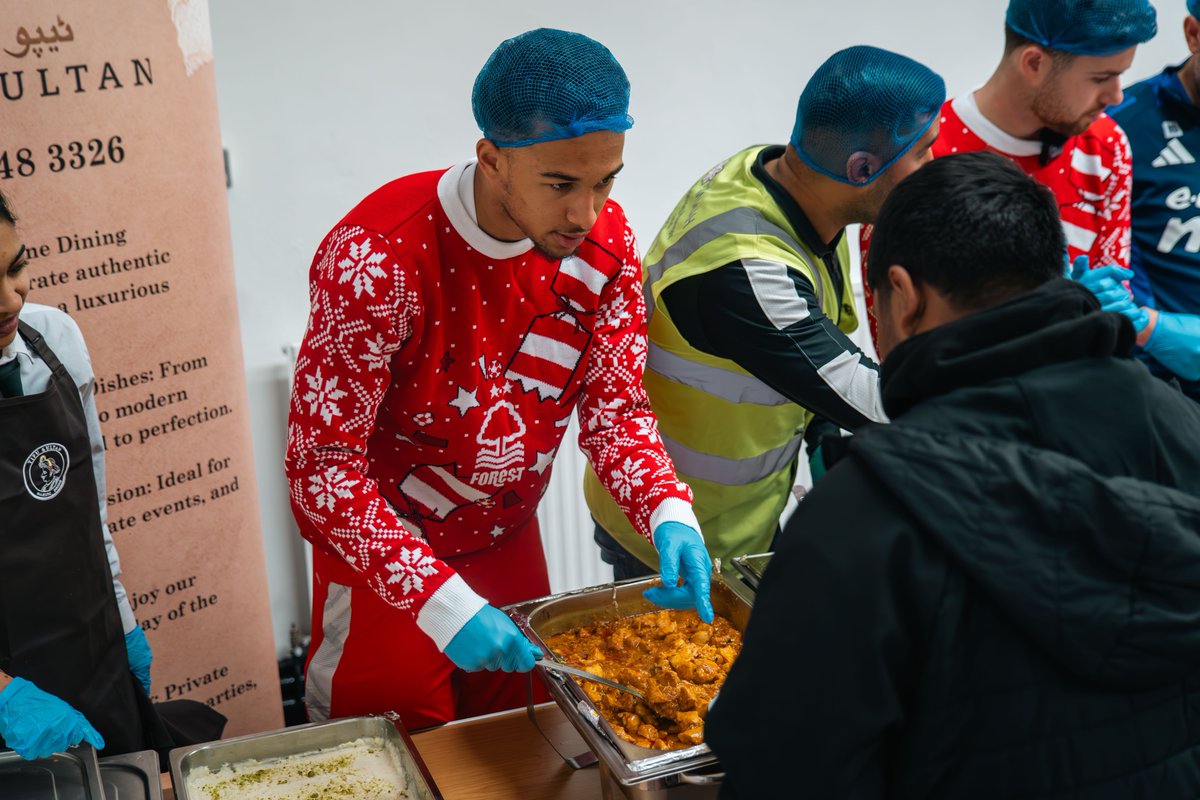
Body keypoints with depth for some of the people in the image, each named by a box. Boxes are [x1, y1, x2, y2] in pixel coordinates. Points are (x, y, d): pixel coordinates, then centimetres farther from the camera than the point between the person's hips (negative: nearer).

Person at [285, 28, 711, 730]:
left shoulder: (604, 239, -14)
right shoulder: (379, 258, -32)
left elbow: (613, 403, -7)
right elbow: (320, 464, -29)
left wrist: (669, 511, -27)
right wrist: (439, 601, -38)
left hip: (509, 540, 5)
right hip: (384, 557, -5)